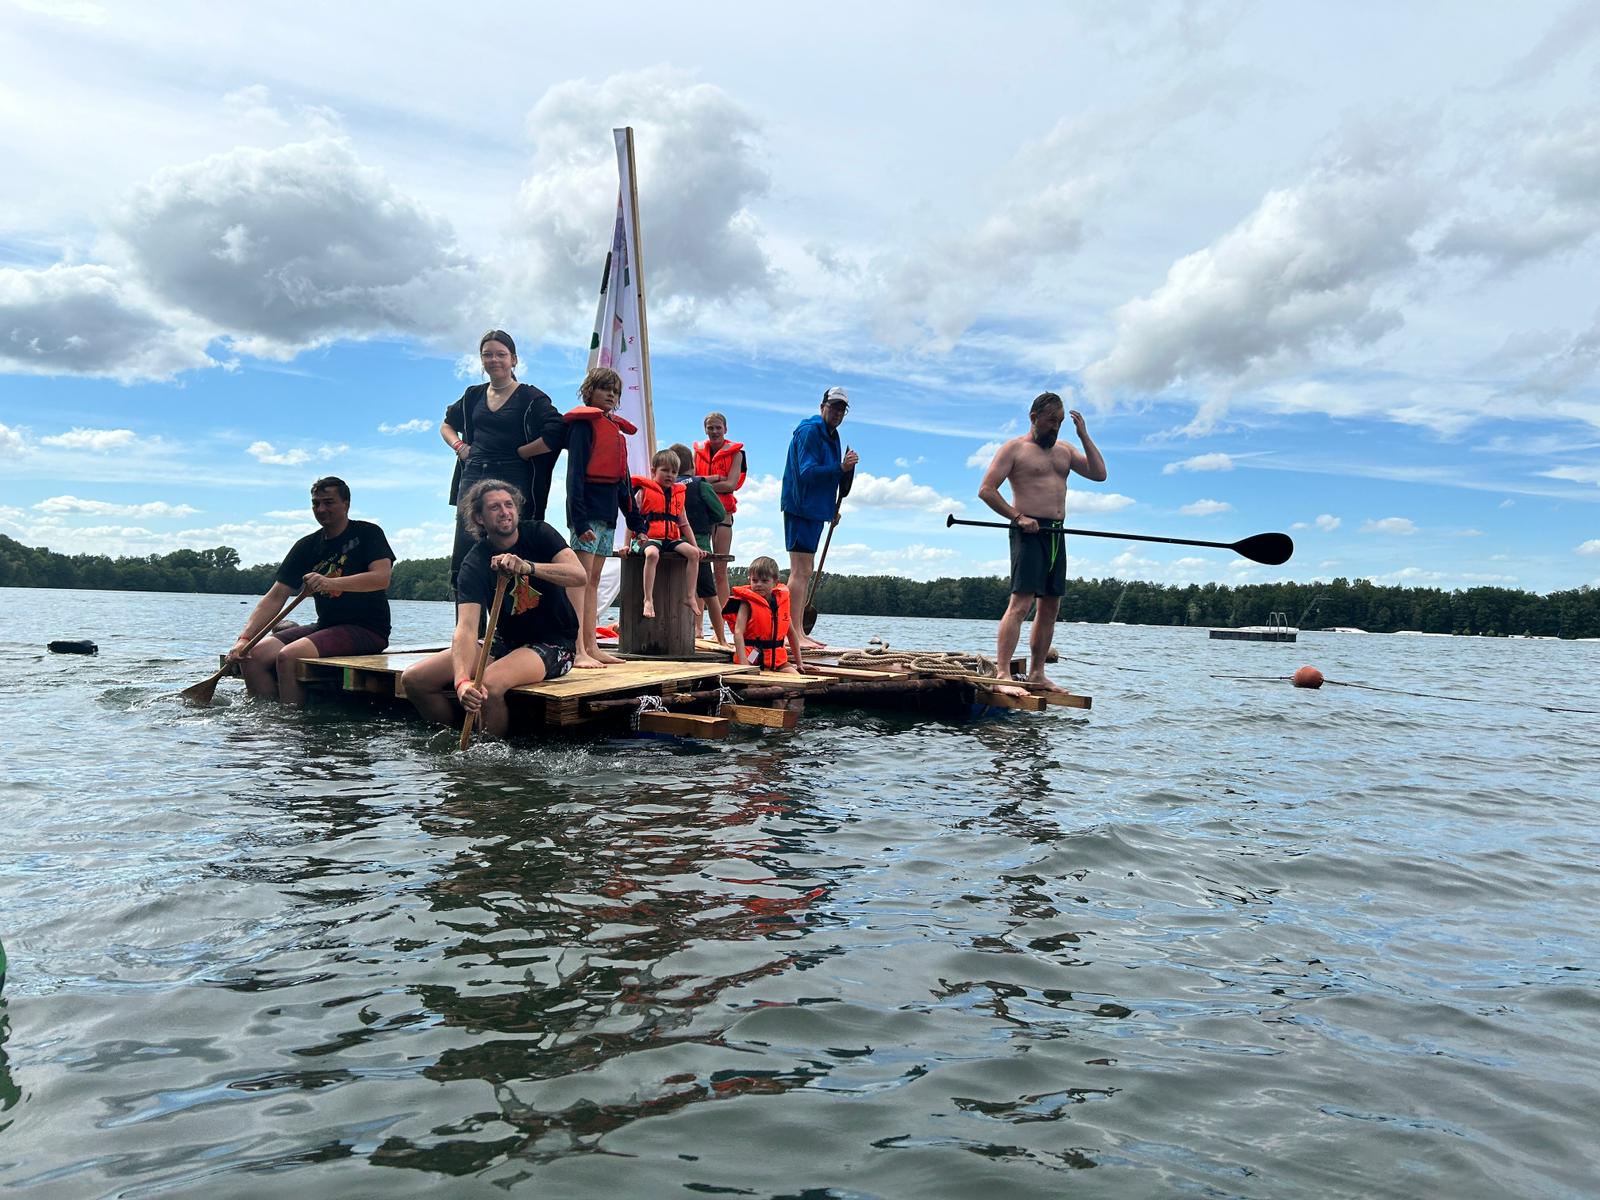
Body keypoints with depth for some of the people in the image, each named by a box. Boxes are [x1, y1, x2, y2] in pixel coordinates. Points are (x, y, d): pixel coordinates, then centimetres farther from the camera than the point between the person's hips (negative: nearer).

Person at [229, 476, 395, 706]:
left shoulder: (368, 533, -2)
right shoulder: (307, 546, 12)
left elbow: (382, 578, -20)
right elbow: (275, 597, 5)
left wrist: (331, 583, -32)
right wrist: (244, 638, -8)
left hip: (367, 629, -7)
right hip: (324, 626, 7)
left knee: (287, 656, -27)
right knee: (251, 656, -11)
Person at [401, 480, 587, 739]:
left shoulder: (539, 534, -6)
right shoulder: (474, 564, -8)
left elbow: (579, 575, -22)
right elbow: (466, 627, -23)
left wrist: (527, 567, -37)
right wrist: (462, 681, -40)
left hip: (552, 643, -4)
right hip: (504, 643, 4)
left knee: (490, 684, -34)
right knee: (413, 680, -6)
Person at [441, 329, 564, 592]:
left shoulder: (530, 397, -1)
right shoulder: (474, 395, 16)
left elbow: (555, 436, -13)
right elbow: (446, 425, 32)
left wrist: (518, 452, -7)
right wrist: (459, 447, 12)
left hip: (513, 481, -5)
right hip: (473, 478, 5)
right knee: (464, 557, -1)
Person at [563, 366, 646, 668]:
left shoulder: (617, 430, 20)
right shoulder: (583, 424, -4)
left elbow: (623, 482, 23)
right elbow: (575, 473, -13)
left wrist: (636, 523, 19)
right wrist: (579, 519, -22)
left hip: (608, 512, 8)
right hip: (588, 509, -8)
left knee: (593, 580, 9)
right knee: (581, 579, -11)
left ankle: (591, 647, 12)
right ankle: (578, 651, -15)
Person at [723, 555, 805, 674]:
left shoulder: (781, 601, 8)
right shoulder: (747, 603, -6)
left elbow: (791, 632, 18)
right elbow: (738, 632, -17)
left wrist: (799, 662, 18)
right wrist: (743, 663, -28)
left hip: (777, 660, 5)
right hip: (753, 659, -5)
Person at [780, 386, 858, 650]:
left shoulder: (830, 435, 20)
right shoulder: (810, 430, -11)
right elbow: (807, 472, -21)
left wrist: (832, 509, 17)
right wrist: (841, 468, -29)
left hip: (815, 510, 10)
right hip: (801, 508, -10)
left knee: (806, 571, 12)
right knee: (800, 571, -12)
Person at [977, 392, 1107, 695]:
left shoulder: (1064, 450, 20)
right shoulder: (1014, 448, 1)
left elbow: (1100, 474, 10)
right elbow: (986, 490, -6)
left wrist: (1084, 435, 7)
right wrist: (1017, 517, -16)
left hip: (1056, 535, 7)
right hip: (1029, 532, -7)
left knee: (1050, 607, 8)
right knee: (1020, 604, -17)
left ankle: (1036, 674, 16)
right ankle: (1002, 675, -22)